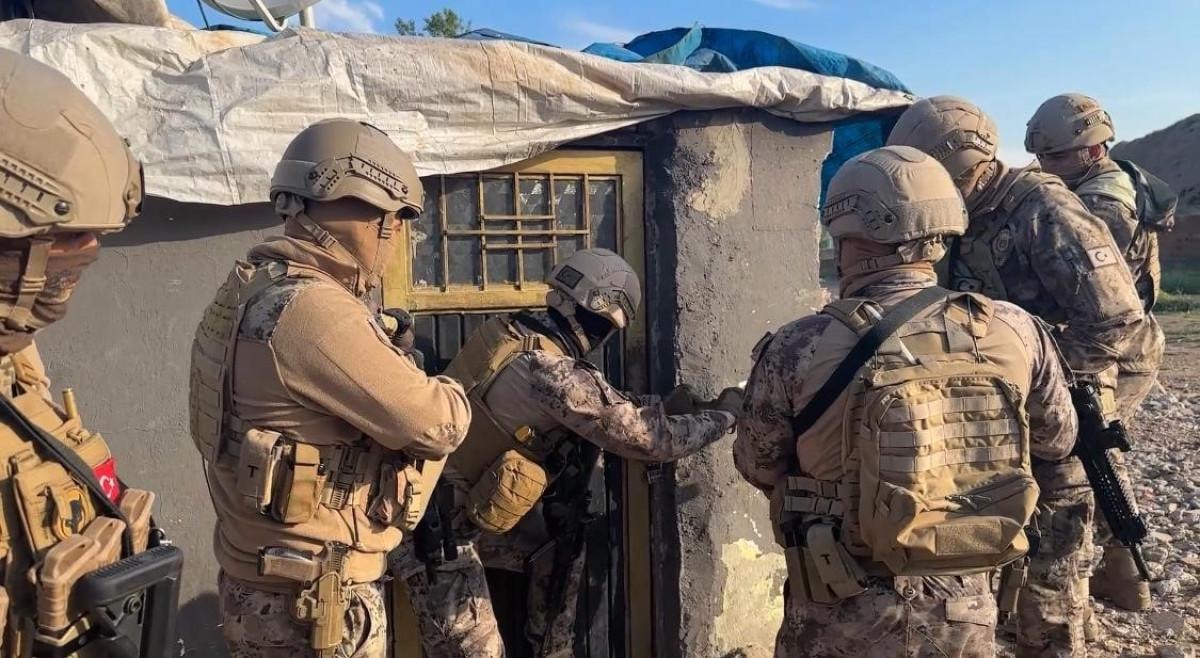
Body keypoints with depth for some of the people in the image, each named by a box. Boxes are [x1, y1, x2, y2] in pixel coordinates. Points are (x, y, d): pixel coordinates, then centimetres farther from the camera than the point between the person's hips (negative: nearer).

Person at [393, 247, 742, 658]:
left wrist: (667, 404, 7)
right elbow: (646, 438, -21)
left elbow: (606, 407, 12)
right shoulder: (551, 373, -27)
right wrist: (723, 414, -6)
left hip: (466, 507, 9)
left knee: (562, 544, 18)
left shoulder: (515, 334, 0)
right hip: (435, 523, -9)